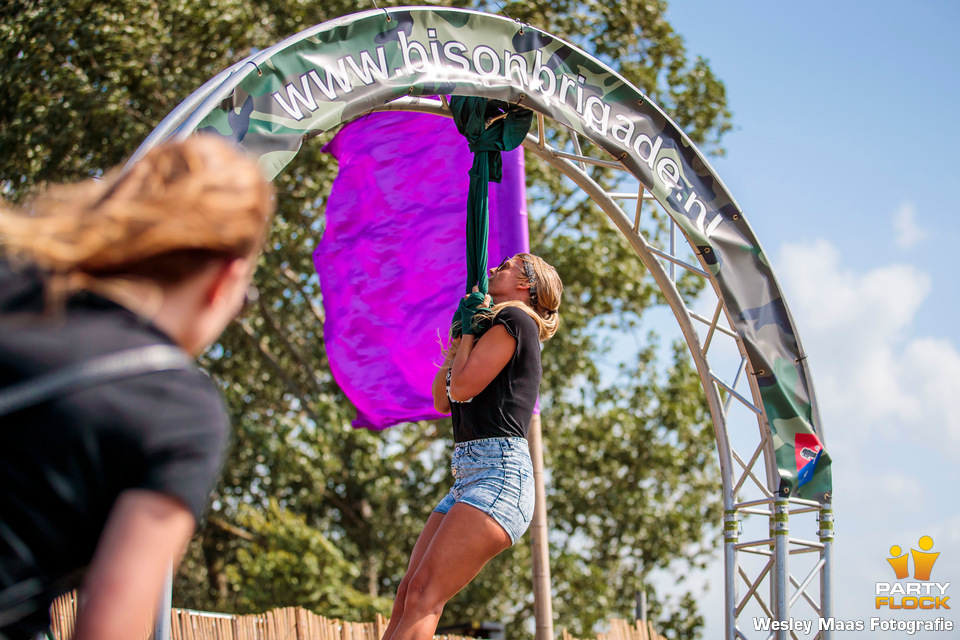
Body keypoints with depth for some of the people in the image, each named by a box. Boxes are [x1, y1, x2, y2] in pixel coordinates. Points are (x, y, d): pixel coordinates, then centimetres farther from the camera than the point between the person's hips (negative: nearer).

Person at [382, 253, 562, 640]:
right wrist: (461, 336, 17)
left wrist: (469, 331, 5)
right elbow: (442, 400, 24)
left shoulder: (514, 319, -2)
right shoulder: (497, 324, 27)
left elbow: (462, 387, -10)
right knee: (408, 595, -2)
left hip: (500, 473, -10)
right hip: (467, 477, 10)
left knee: (424, 597, -22)